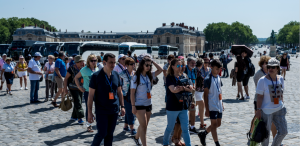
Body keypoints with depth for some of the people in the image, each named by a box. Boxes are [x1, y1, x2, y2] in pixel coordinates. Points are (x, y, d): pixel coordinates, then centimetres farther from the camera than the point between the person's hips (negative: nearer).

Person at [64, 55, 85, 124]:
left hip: (80, 88, 6)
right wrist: (65, 89, -14)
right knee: (77, 102, -13)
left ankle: (74, 116, 26)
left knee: (78, 102, 11)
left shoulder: (82, 68, 2)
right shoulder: (71, 68, -13)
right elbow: (66, 79, -10)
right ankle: (79, 118, -12)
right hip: (73, 88, -6)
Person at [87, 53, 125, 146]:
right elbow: (90, 95, -8)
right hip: (101, 111, -4)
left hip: (114, 110, 5)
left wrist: (122, 106, 10)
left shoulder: (116, 75, 4)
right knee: (102, 133, -5)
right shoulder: (96, 76, -10)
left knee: (110, 134, 10)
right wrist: (89, 112, -10)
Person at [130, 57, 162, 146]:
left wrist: (152, 62, -2)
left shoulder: (150, 76, 6)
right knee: (144, 125, -11)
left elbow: (160, 70, 5)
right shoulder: (136, 77, -10)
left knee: (144, 125, 16)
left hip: (148, 104, 6)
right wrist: (133, 106, -14)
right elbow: (132, 93, -10)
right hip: (139, 104, -6)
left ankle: (136, 137, 40)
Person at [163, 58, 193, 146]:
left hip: (183, 106, 5)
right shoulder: (169, 78, -7)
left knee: (185, 129, 4)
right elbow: (173, 90, -23)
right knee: (170, 128, 11)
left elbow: (191, 89, 2)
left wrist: (181, 87, -17)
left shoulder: (182, 78, 10)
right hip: (172, 107, -4)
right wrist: (185, 88, -11)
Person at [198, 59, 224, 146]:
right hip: (212, 106, -8)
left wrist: (222, 104, 17)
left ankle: (203, 134, 31)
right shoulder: (208, 79, -12)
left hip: (219, 106, 8)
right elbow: (205, 95, -12)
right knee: (214, 124, -3)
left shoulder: (218, 78, 11)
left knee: (218, 124, 14)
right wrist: (207, 109, -14)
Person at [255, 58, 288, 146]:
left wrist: (282, 105, 14)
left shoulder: (280, 79, 3)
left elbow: (281, 94, 13)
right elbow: (259, 97, -14)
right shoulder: (263, 80, -13)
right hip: (266, 111, -5)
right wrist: (258, 110, -16)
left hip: (279, 110, 5)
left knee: (283, 132, 6)